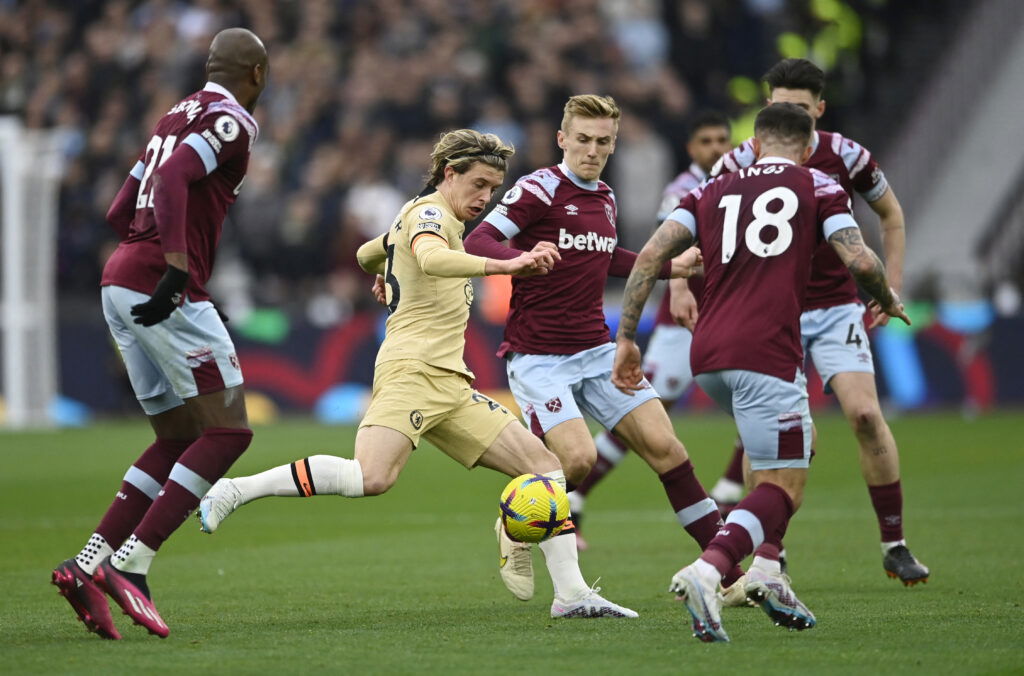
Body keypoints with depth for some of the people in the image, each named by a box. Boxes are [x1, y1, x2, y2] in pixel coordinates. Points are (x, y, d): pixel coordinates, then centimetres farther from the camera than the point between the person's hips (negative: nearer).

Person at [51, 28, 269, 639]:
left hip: (121, 285, 9)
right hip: (165, 290, -9)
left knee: (179, 440, 13)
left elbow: (121, 212, 24)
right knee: (227, 431, -6)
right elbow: (172, 178, -22)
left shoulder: (177, 117, 22)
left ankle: (88, 564, 3)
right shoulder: (232, 120, -4)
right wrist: (177, 268, -27)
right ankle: (130, 564, -16)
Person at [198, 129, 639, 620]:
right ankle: (235, 491, -19)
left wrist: (385, 278, 68)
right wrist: (505, 266, -37)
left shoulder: (427, 217, 27)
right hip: (413, 370, -10)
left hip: (450, 385, 10)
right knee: (373, 477, -30)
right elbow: (430, 259, -28)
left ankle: (571, 593, -1)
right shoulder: (429, 211, -3)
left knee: (544, 464, 2)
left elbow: (365, 255, 46)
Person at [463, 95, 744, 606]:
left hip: (595, 351, 6)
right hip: (538, 357, -6)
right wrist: (523, 258, -38)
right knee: (578, 457, -23)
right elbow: (476, 242, -19)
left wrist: (672, 267, 29)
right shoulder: (540, 189, -10)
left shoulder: (604, 199, 13)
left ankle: (730, 575, -1)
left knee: (664, 445, -4)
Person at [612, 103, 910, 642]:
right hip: (766, 352, -6)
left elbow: (650, 256, 9)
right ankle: (706, 572, -29)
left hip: (707, 355, 6)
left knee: (792, 451, 29)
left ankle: (766, 570, 16)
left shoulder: (713, 191, 20)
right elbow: (859, 261, -3)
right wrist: (887, 300, 17)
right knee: (784, 487, -4)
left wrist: (626, 338, 11)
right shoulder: (818, 187, 9)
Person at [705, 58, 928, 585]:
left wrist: (892, 287, 4)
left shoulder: (845, 156, -7)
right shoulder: (740, 164, -9)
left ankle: (894, 546, -2)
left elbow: (890, 214, 10)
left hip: (836, 308, 0)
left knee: (865, 414, -14)